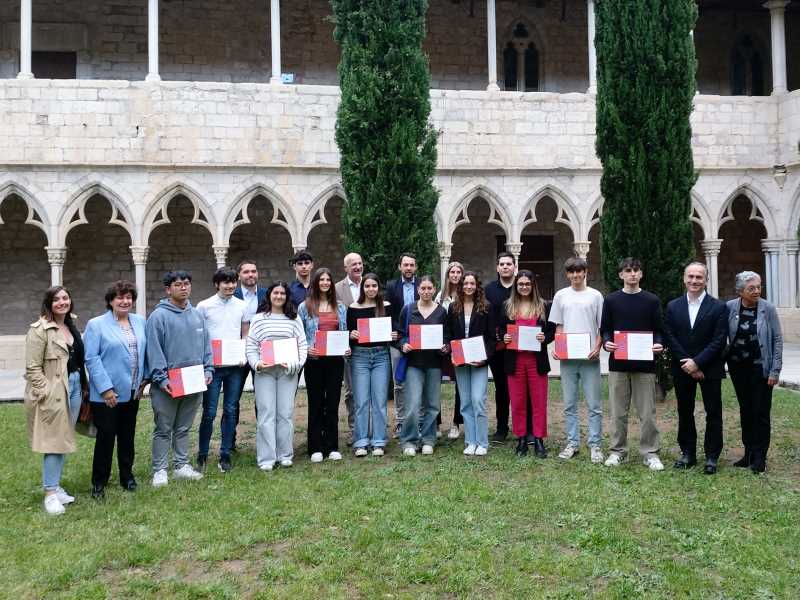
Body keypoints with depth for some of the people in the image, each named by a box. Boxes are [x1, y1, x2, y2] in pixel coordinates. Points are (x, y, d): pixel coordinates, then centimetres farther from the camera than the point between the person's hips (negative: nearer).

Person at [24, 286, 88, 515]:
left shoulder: (72, 327, 12)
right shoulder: (40, 329, -11)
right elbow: (33, 367, -13)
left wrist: (83, 386, 11)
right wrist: (46, 393, -17)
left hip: (74, 387, 7)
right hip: (53, 392, -7)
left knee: (65, 440, 12)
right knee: (53, 441, -3)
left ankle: (56, 485, 23)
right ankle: (50, 493, 6)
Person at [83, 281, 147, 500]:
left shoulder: (140, 322, 8)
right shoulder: (96, 325, -7)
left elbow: (145, 352, 14)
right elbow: (91, 358, -12)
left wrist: (143, 380, 6)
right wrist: (105, 388, -17)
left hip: (132, 392, 5)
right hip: (106, 395, -5)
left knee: (128, 436, 15)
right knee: (106, 437, 1)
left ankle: (127, 476, 28)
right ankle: (99, 482, 15)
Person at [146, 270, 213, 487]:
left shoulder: (197, 315, 11)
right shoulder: (158, 316, -8)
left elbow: (206, 345, 14)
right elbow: (154, 350, -11)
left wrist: (208, 370, 3)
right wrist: (161, 378, -17)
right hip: (168, 385, -5)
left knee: (183, 428, 15)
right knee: (163, 429, 4)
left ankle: (181, 465, 24)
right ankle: (160, 470, 11)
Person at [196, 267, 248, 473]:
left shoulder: (242, 306, 7)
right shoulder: (204, 306, -1)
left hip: (235, 366, 3)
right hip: (213, 365, -3)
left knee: (230, 411, 7)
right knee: (209, 412, 0)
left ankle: (225, 454, 16)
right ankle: (202, 455, 14)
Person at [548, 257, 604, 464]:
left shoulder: (595, 295, 3)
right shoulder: (561, 295, 8)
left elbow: (602, 327, 4)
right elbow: (558, 326, 11)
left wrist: (597, 348, -11)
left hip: (589, 357, -2)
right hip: (567, 357, 2)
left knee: (594, 404, 1)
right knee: (569, 404, 8)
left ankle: (595, 444, 9)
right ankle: (572, 443, 17)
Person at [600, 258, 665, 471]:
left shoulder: (652, 301, 5)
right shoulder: (611, 300, 5)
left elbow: (658, 330, 5)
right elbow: (605, 329, 7)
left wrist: (658, 345, -14)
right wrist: (607, 342, -13)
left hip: (645, 363, 0)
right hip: (618, 363, 1)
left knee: (647, 412, 2)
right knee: (618, 411, 7)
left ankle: (650, 453, 12)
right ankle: (618, 451, 18)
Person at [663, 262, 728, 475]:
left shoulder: (718, 307, -4)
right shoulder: (673, 306, 4)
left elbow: (719, 341, -9)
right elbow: (669, 338, -1)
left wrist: (697, 362, -16)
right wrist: (686, 363, -11)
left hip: (710, 369, -2)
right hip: (682, 369, 3)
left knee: (713, 414, 4)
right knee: (685, 413, 10)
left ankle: (712, 456, 15)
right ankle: (687, 453, 21)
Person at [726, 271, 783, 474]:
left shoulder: (768, 308, -9)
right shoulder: (730, 307, -5)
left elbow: (777, 339, -6)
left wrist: (775, 370, -8)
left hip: (760, 367, -2)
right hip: (738, 366, 3)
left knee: (761, 412, 1)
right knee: (745, 411, 12)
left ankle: (759, 457, 11)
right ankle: (749, 453, 22)